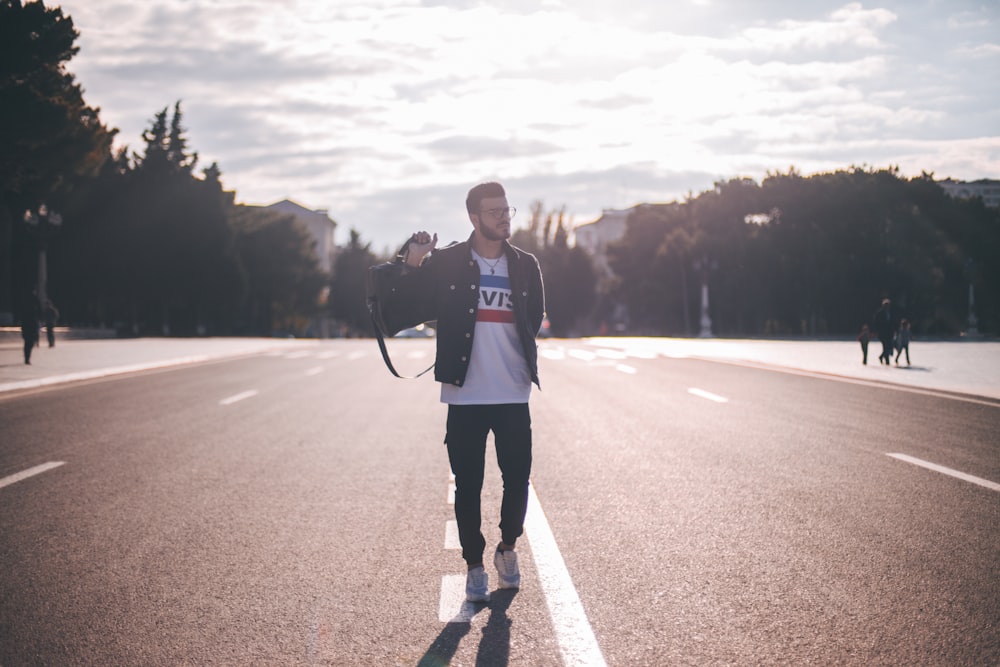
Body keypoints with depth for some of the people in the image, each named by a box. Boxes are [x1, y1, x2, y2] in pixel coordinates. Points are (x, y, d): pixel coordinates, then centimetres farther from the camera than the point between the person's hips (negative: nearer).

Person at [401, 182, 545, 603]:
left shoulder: (525, 265, 7)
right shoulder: (446, 263, 0)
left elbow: (535, 318, 12)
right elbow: (420, 308, -2)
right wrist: (414, 267, -16)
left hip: (513, 394, 2)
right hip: (466, 394, -2)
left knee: (518, 478, 2)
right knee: (468, 485, 4)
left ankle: (507, 548, 27)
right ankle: (474, 565, 16)